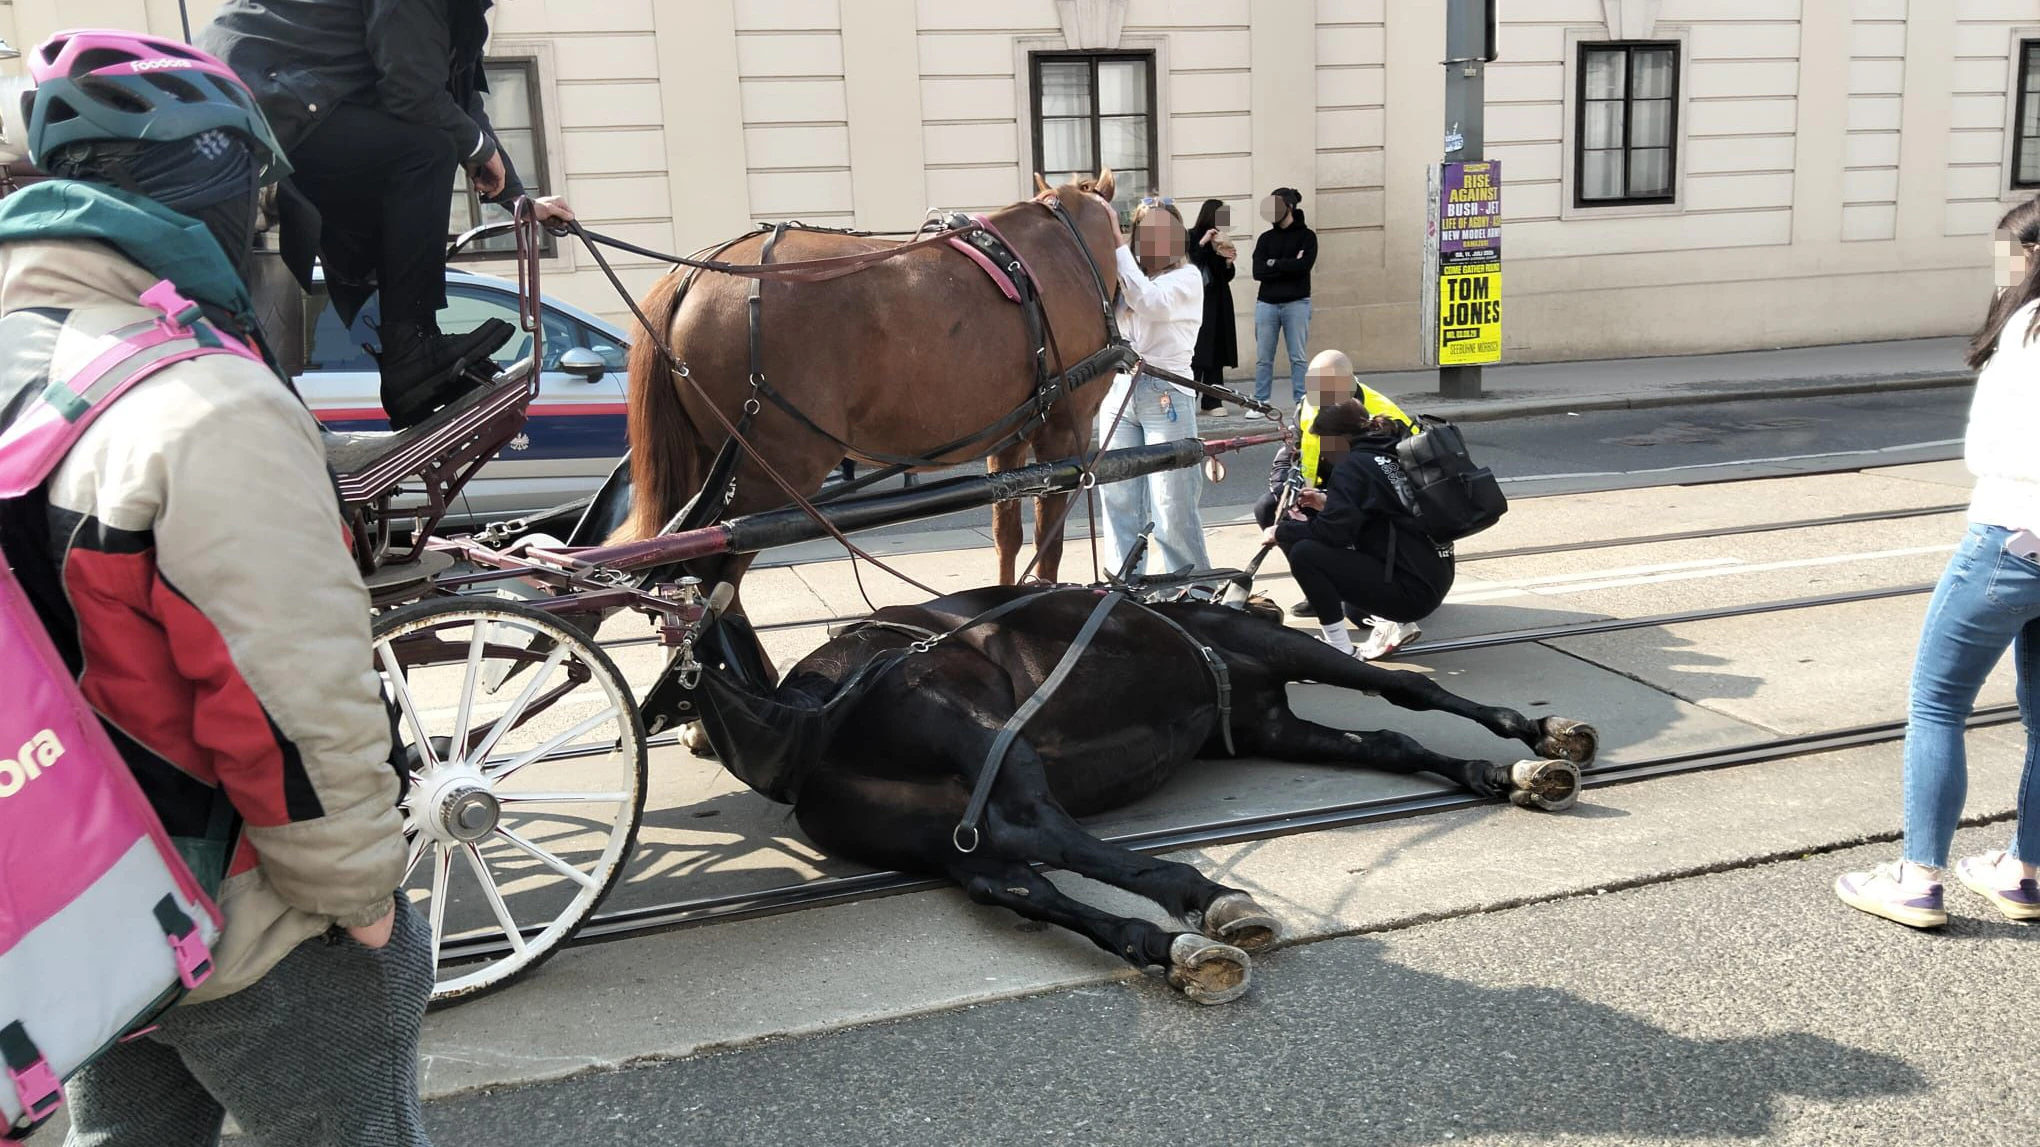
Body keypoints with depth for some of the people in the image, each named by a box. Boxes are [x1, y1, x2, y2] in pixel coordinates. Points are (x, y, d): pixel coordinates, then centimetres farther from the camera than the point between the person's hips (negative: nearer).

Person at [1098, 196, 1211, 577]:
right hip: (1117, 393, 5)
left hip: (1166, 397, -5)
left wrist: (1118, 244, -17)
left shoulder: (1187, 277, 1)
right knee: (1118, 503, 5)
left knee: (1172, 509, -5)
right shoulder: (1123, 276, 15)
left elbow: (1149, 302, -19)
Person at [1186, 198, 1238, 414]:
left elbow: (1227, 277, 16)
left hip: (1218, 304, 6)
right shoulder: (1192, 238, -2)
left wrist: (1228, 261, -3)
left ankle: (1212, 402, 6)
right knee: (1196, 354, -10)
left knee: (1216, 355, 3)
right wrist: (1203, 243, -16)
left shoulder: (1220, 240, 14)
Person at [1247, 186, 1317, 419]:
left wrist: (1274, 263, -6)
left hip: (1296, 303, -3)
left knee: (1297, 357, 0)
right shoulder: (1266, 238, 10)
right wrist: (1289, 266, -10)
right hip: (1266, 303, 3)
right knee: (1263, 357, 4)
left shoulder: (1306, 235, 2)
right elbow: (1258, 272, -2)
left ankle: (1301, 403, 5)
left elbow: (1304, 265, -15)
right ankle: (1260, 403, 10)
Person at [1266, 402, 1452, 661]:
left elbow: (1334, 531, -18)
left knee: (1303, 553, -13)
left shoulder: (1353, 466, -11)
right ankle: (1397, 625, 17)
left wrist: (1281, 532, -3)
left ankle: (1342, 653, -7)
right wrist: (1328, 503, 23)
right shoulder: (1395, 453, 13)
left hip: (1412, 590, -9)